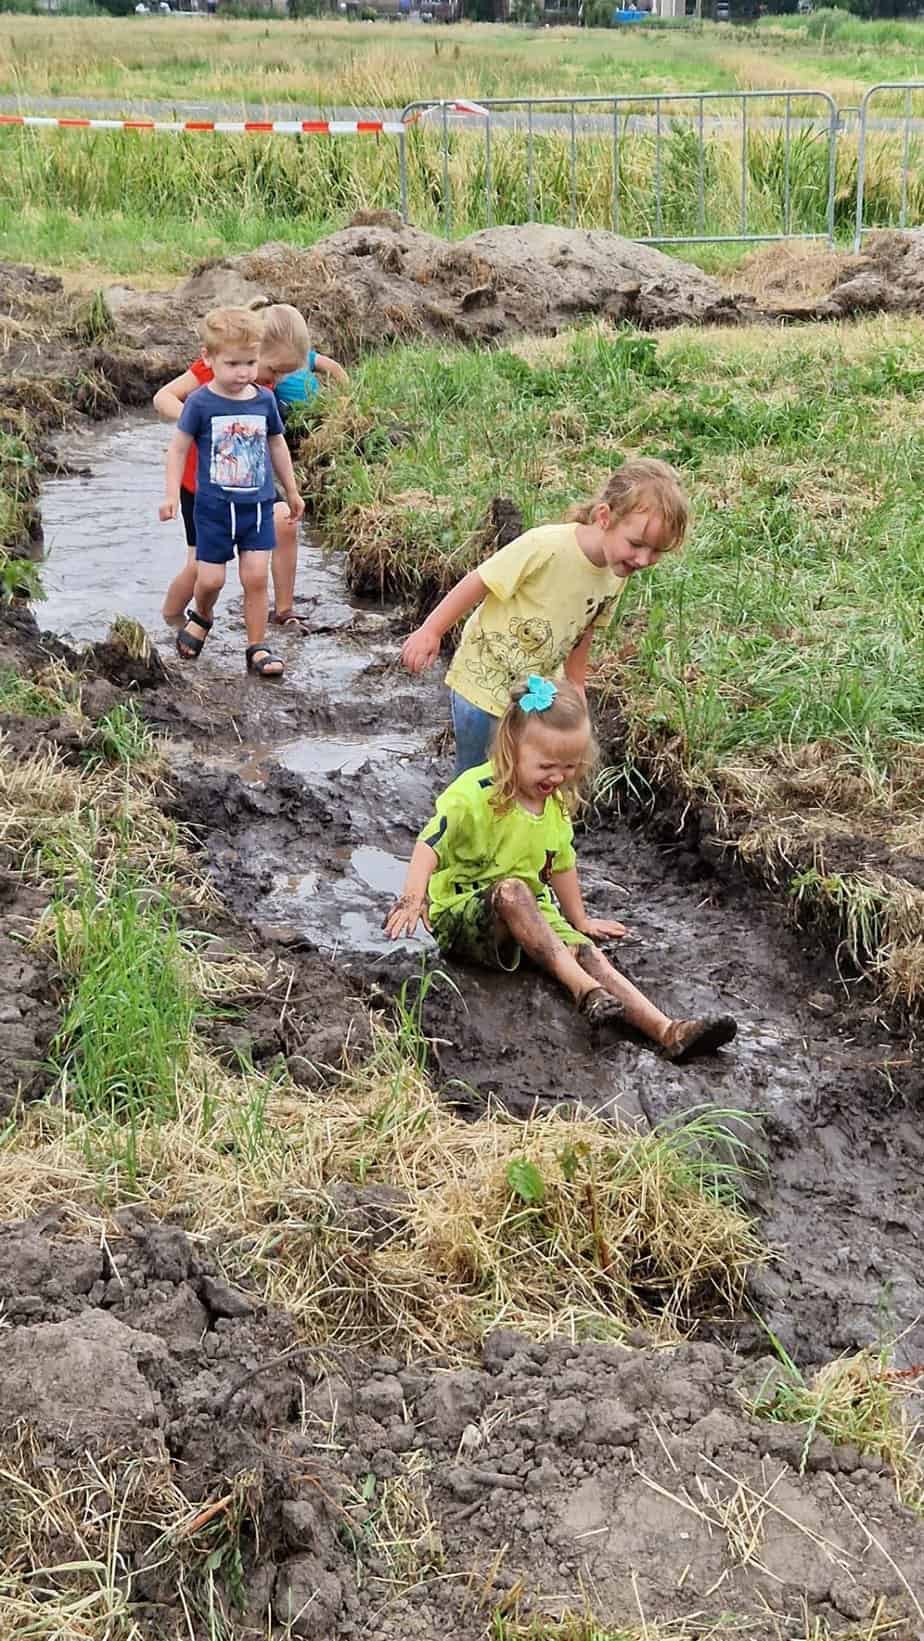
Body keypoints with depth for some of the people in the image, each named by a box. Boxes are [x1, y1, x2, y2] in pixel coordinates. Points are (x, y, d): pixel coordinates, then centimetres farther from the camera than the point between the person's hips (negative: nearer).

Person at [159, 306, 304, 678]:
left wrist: (292, 491, 22)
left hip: (258, 504, 2)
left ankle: (257, 647, 9)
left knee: (256, 577, -3)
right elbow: (178, 448, -2)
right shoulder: (201, 403, -10)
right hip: (214, 506, -2)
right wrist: (172, 494, -10)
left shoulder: (264, 400, 0)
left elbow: (277, 445, 14)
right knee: (210, 579, 2)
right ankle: (200, 617, 35)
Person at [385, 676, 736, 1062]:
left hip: (529, 914, 6)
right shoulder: (475, 794, -18)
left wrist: (579, 922, 27)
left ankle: (668, 1032, -33)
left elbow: (561, 864, 19)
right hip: (461, 914, -6)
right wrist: (413, 899, -37)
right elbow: (430, 845, -21)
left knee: (587, 952, -18)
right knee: (512, 890, -38)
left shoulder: (556, 803, 5)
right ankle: (584, 988, -41)